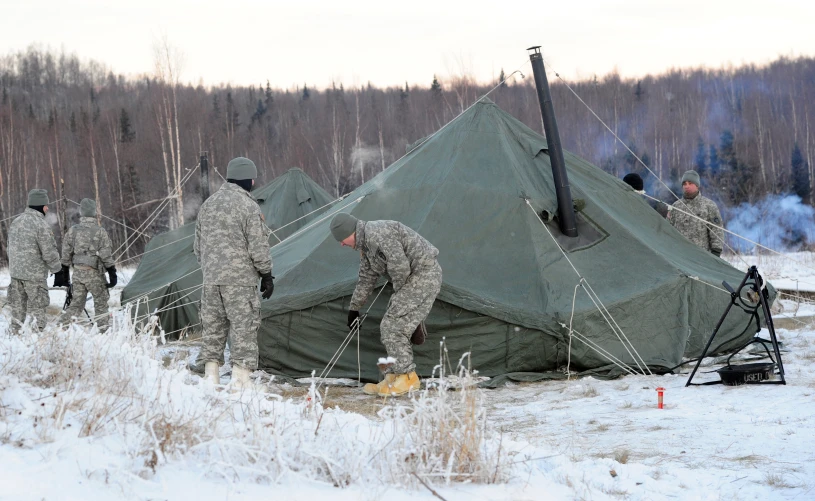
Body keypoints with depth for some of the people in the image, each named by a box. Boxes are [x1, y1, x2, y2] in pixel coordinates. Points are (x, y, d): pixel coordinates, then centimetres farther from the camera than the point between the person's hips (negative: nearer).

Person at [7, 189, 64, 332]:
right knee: (37, 309, -3)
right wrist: (58, 272, -6)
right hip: (34, 274, -7)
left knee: (18, 307, 12)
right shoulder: (41, 225, -16)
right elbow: (49, 253, -16)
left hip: (15, 272, 7)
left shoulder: (16, 222, 9)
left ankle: (16, 332, 15)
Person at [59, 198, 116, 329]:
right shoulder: (100, 232, -11)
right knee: (101, 301, 11)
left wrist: (65, 271, 18)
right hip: (94, 274, -4)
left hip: (77, 271, 4)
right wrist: (112, 274, -3)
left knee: (77, 303, 12)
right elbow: (106, 255, -9)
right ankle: (103, 327, 12)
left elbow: (66, 253, 8)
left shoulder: (72, 231, 2)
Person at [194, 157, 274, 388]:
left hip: (210, 279, 6)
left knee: (213, 328, 11)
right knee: (243, 328, -3)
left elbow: (198, 245, 17)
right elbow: (258, 247, -10)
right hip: (240, 279, -6)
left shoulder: (208, 204, 11)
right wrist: (267, 275, 0)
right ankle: (240, 381, -6)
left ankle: (211, 378, 12)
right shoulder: (249, 207, -11)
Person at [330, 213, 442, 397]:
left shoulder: (376, 233, -19)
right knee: (391, 327, 10)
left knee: (393, 325, -11)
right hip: (415, 277, 10)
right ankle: (395, 376, 13)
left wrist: (399, 292, -9)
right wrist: (354, 308, 33)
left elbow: (399, 265, -26)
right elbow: (366, 279, 27)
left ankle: (406, 377, -5)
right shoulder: (365, 245, 15)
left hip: (424, 275, -10)